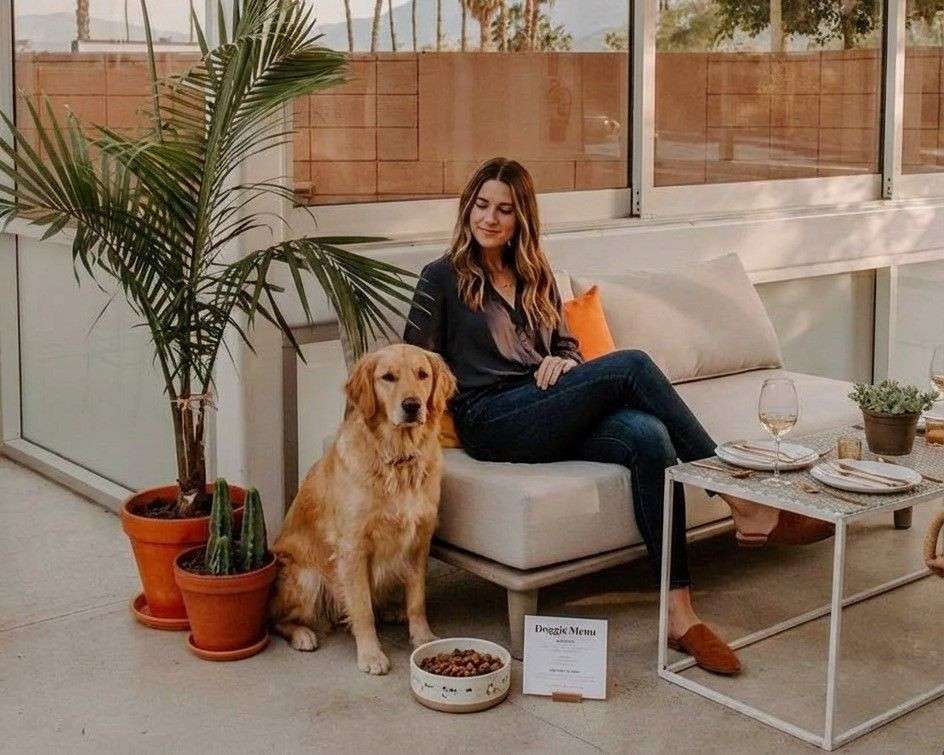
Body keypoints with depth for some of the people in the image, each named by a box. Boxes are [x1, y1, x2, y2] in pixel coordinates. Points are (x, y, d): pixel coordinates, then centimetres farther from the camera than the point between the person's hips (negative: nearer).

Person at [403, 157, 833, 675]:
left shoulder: (535, 276, 22)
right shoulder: (442, 278, 6)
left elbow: (567, 344, 23)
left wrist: (564, 361, 0)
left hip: (550, 417, 5)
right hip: (493, 423, -5)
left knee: (648, 436, -30)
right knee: (631, 364, -26)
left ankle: (679, 613, -32)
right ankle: (745, 506, -24)